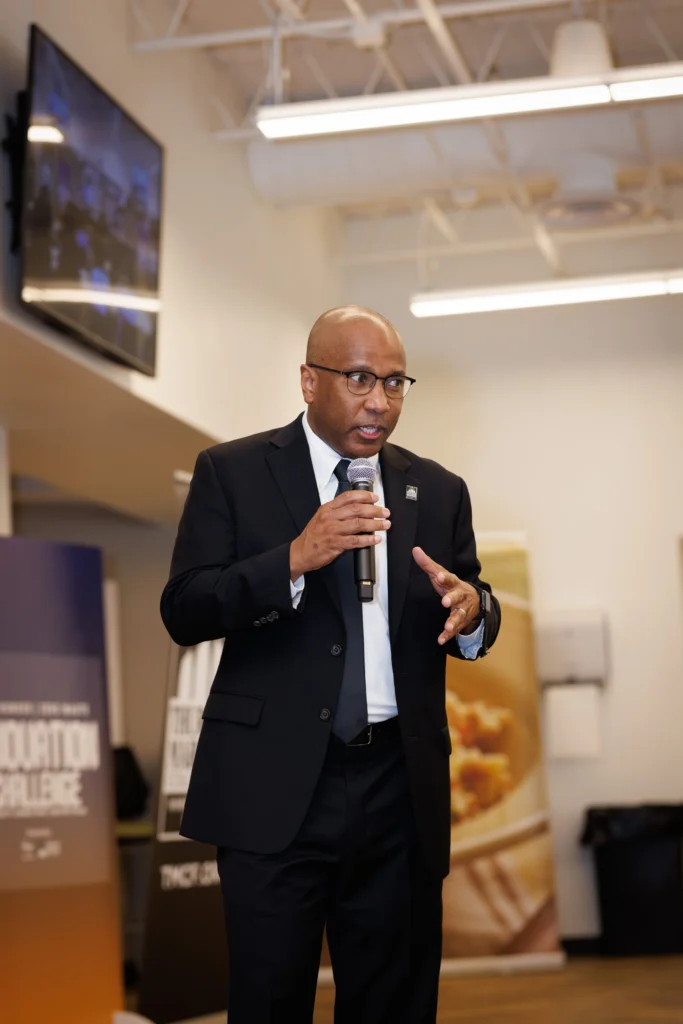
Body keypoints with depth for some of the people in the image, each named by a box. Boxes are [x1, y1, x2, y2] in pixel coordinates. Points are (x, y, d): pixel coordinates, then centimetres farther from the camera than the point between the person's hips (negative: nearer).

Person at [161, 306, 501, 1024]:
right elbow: (183, 613, -7)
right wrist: (294, 560, -21)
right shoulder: (232, 473, 2)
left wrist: (470, 608, -13)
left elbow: (472, 632, 12)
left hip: (400, 789, 3)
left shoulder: (438, 491, 11)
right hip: (274, 789, -3)